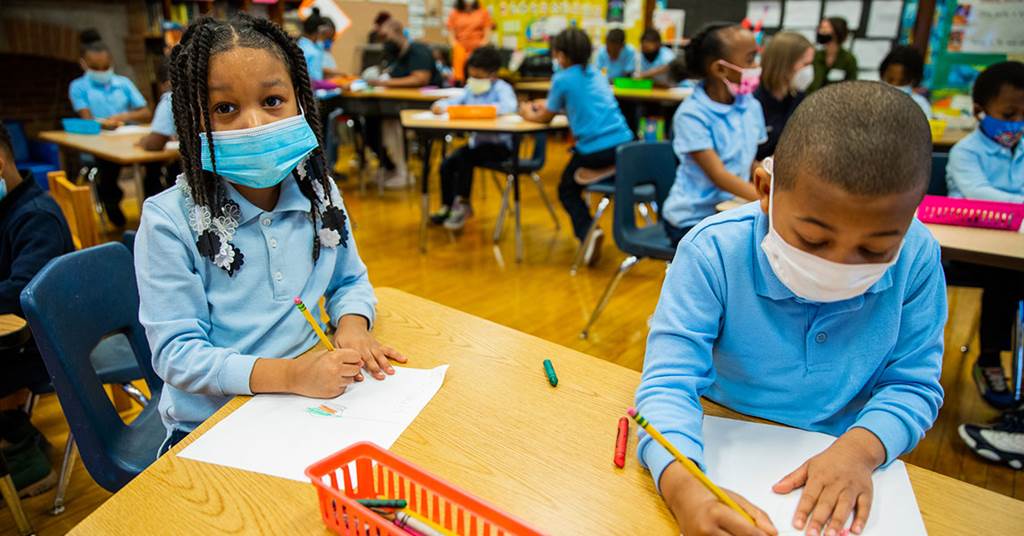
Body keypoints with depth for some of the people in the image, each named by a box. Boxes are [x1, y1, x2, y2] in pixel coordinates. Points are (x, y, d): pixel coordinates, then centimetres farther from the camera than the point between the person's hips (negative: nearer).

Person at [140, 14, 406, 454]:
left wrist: (351, 324, -9)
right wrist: (288, 374, -28)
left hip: (312, 403, 4)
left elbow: (350, 280, 13)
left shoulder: (320, 193, -1)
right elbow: (176, 354, -14)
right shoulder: (168, 221, -13)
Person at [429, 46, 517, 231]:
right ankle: (447, 207, 9)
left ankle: (462, 204, -8)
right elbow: (454, 101, 8)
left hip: (499, 144, -7)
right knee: (446, 164, -7)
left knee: (465, 158, -26)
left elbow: (509, 106, -31)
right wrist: (440, 106, -16)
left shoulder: (502, 88, -10)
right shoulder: (471, 88, 11)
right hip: (477, 141, 7)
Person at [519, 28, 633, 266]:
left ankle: (587, 231, -6)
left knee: (567, 190, 18)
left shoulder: (562, 79, -2)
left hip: (594, 151, -6)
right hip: (623, 143, 6)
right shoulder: (597, 74, 17)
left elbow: (544, 118, 9)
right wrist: (546, 104, 36)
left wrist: (527, 112, 29)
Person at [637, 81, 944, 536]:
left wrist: (860, 448, -24)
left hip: (841, 464, 2)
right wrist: (685, 490, -44)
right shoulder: (712, 253, -23)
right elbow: (670, 380, -26)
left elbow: (913, 382, -4)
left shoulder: (917, 259, -13)